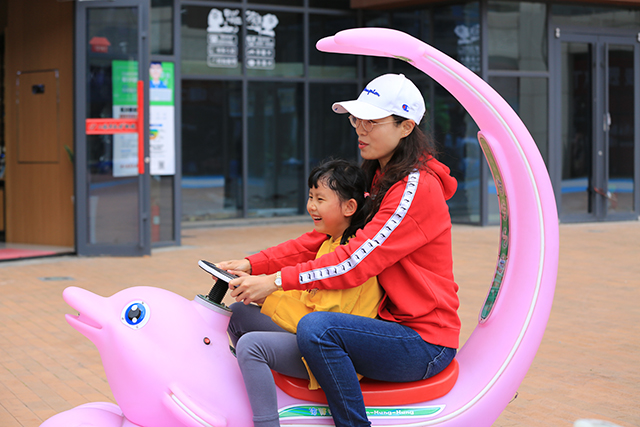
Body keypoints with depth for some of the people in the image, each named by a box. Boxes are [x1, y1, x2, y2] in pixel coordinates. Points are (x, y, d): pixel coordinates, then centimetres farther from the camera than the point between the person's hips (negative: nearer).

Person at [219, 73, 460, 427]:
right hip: (390, 325, 10)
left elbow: (356, 260, -25)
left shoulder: (417, 188, -17)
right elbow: (325, 236, 8)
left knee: (316, 327, -32)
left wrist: (277, 280, -25)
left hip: (425, 345, -10)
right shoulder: (379, 180, 13)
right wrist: (254, 264, -3)